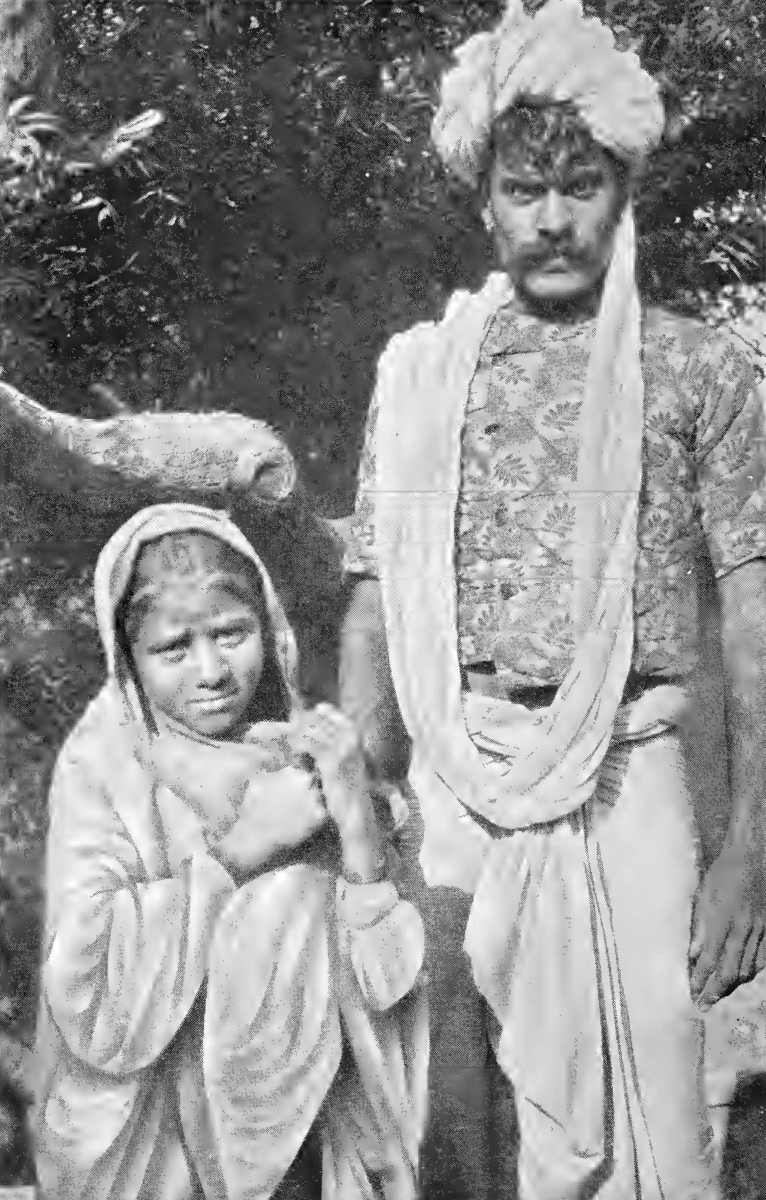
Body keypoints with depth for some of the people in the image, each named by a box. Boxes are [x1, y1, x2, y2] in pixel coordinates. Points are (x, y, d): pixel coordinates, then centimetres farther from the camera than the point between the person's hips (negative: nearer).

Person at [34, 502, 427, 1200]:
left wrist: (361, 826, -26)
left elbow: (387, 986, -12)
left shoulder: (312, 751, -6)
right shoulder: (103, 768, -13)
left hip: (308, 1135, 2)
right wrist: (239, 847, -26)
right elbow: (94, 1007, -23)